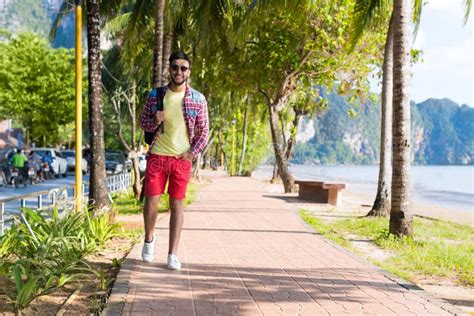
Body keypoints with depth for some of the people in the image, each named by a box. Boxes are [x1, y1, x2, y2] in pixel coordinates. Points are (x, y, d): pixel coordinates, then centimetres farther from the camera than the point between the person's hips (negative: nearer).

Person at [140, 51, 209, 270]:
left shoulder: (198, 100, 1)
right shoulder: (155, 95, 3)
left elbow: (204, 130, 5)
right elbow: (143, 123, 8)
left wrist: (193, 153, -7)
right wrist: (155, 121, -14)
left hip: (182, 158, 0)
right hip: (157, 155, 1)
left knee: (176, 204, 2)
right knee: (151, 201, 0)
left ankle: (173, 254, 7)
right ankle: (149, 239, 28)